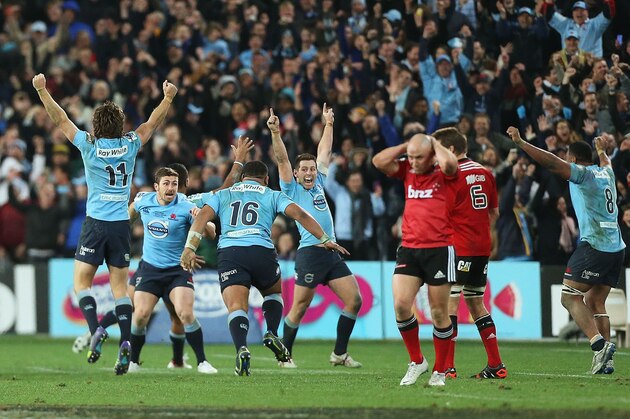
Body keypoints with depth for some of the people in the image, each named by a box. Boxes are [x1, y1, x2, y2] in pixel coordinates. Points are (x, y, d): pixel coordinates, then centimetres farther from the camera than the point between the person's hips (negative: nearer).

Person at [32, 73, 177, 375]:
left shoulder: (89, 145, -5)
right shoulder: (130, 145, 1)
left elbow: (60, 119, 1)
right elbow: (153, 122, 17)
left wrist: (42, 90, 8)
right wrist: (168, 97, 31)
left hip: (96, 224, -3)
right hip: (121, 225, 3)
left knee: (81, 283, 4)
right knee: (119, 287, 6)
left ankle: (95, 330, -19)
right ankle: (125, 342, -8)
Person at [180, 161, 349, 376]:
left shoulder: (222, 195, 24)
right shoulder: (273, 196, 21)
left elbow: (203, 215, 8)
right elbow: (299, 214, 9)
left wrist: (190, 247, 1)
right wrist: (325, 239, 11)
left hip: (229, 252, 0)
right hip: (262, 251, 0)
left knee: (236, 308, -8)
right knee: (273, 293, 28)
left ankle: (241, 349, -35)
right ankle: (272, 333, 4)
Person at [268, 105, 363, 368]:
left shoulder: (318, 183, 18)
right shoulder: (292, 189, 3)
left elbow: (324, 152, 27)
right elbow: (282, 160, -7)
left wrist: (329, 125, 31)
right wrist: (275, 133, -17)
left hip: (332, 253, 7)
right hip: (310, 254, -7)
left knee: (354, 300, -1)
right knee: (299, 308, -5)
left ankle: (339, 354, 8)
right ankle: (285, 354, 10)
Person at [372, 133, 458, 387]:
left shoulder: (444, 174, -2)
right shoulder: (407, 172, 11)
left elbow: (448, 163, -25)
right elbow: (379, 161, 1)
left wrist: (434, 143, -8)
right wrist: (407, 146, 2)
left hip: (439, 249, -4)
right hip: (409, 249, 4)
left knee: (439, 313, 0)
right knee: (401, 304, -11)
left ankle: (440, 371, 13)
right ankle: (417, 362, 7)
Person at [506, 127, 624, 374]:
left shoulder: (583, 173, -5)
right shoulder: (605, 173, 17)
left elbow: (551, 162, -18)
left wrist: (520, 143, -18)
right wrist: (601, 150, 66)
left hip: (594, 245, -8)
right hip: (616, 248, 8)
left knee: (570, 297, -8)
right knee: (594, 302, 12)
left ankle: (599, 344, -24)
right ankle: (607, 358, 4)